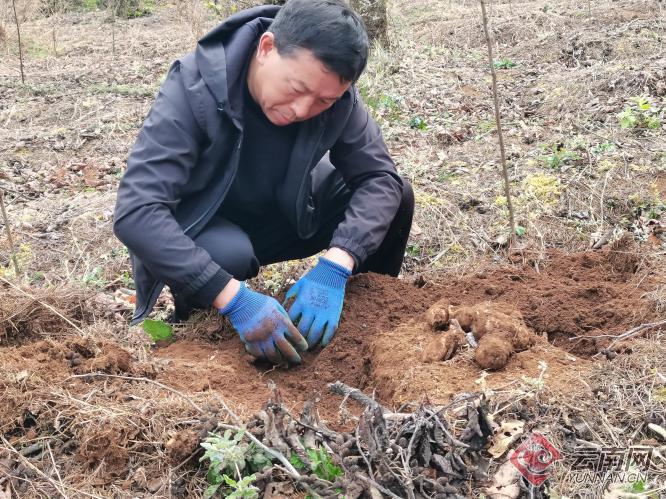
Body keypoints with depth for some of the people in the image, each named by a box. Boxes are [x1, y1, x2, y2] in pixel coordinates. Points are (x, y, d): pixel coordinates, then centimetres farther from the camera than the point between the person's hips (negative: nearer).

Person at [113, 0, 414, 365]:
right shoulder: (194, 87, -32)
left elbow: (380, 179, -19)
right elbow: (135, 213, -40)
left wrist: (334, 267, -37)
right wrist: (235, 298, -48)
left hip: (278, 218, 4)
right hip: (196, 232, -4)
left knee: (397, 198, -15)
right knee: (227, 255, -38)